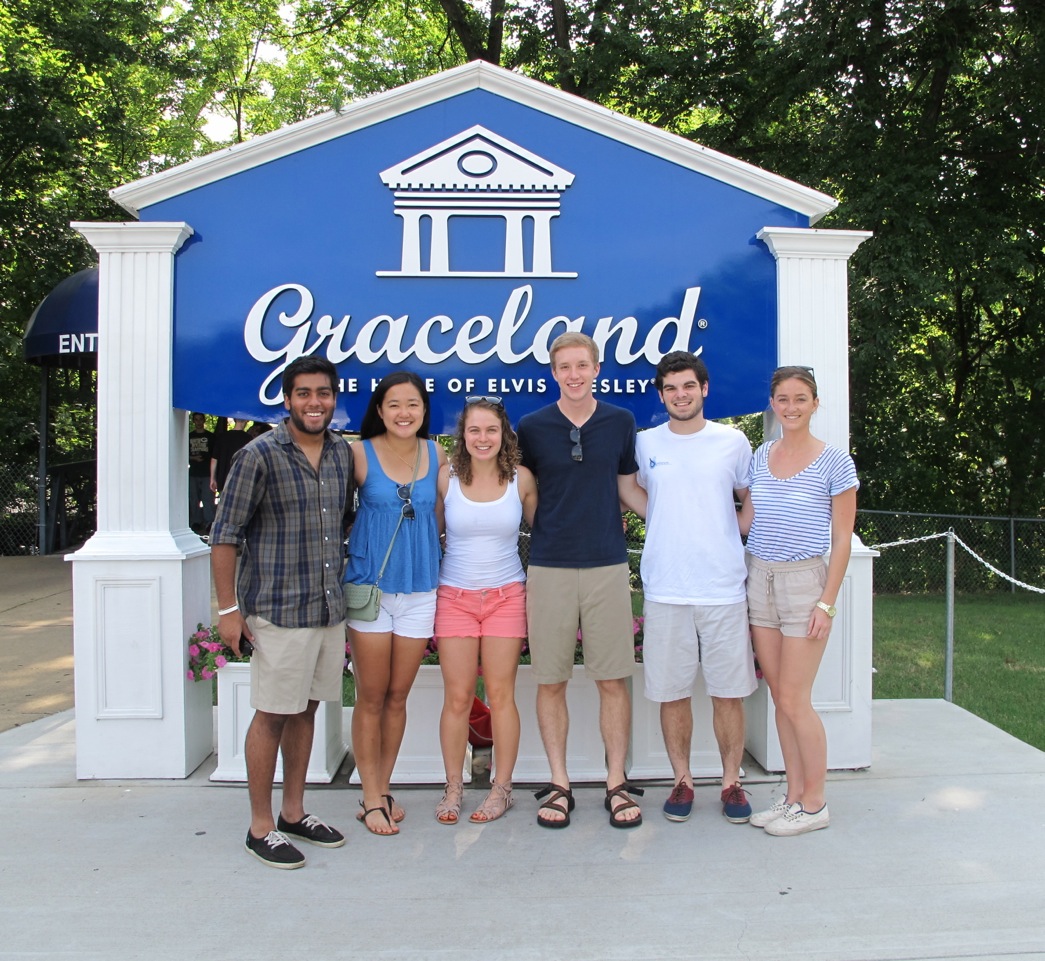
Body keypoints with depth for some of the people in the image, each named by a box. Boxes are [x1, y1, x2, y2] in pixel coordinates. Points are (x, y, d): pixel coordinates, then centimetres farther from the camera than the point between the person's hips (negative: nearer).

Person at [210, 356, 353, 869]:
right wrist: (228, 608, -11)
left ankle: (294, 812, 29)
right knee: (272, 715, 3)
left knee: (306, 710, 15)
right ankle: (261, 827, 17)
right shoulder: (260, 455, -11)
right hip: (278, 610, -6)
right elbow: (224, 535, -9)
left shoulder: (342, 453, 7)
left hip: (330, 607, 6)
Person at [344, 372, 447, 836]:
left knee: (398, 696, 11)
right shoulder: (360, 454, -6)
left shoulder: (437, 455, 3)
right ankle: (372, 799, 17)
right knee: (371, 697, 4)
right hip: (370, 585, -3)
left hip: (419, 588, 3)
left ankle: (382, 790, 26)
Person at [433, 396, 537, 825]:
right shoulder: (446, 477, -3)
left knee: (501, 694, 4)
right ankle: (453, 790, 18)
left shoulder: (521, 478, -2)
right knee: (457, 696, 3)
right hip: (454, 596, 0)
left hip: (506, 596, 0)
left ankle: (501, 789, 18)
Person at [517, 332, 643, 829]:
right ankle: (559, 784, 19)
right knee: (550, 681, 5)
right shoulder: (531, 427, 3)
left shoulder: (620, 423, 5)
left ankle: (616, 783, 18)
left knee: (613, 680, 4)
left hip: (607, 564, 1)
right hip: (548, 567, 0)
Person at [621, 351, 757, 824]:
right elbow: (632, 492, 20)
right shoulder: (645, 444, 5)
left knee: (728, 692, 6)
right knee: (672, 692, 7)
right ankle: (682, 781, 23)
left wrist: (737, 531, 2)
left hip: (723, 589, 0)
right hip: (665, 590, 1)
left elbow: (751, 497, 17)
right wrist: (664, 524, 8)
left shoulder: (733, 442, 4)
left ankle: (731, 782, 22)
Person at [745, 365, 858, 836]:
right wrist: (748, 575, 8)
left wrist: (827, 603, -10)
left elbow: (842, 538, -5)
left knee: (794, 700, -2)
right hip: (759, 579, 5)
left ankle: (814, 803, 15)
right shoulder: (760, 456, 8)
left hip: (804, 582, -5)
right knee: (779, 696, 9)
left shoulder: (835, 462, -6)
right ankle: (793, 794, 22)